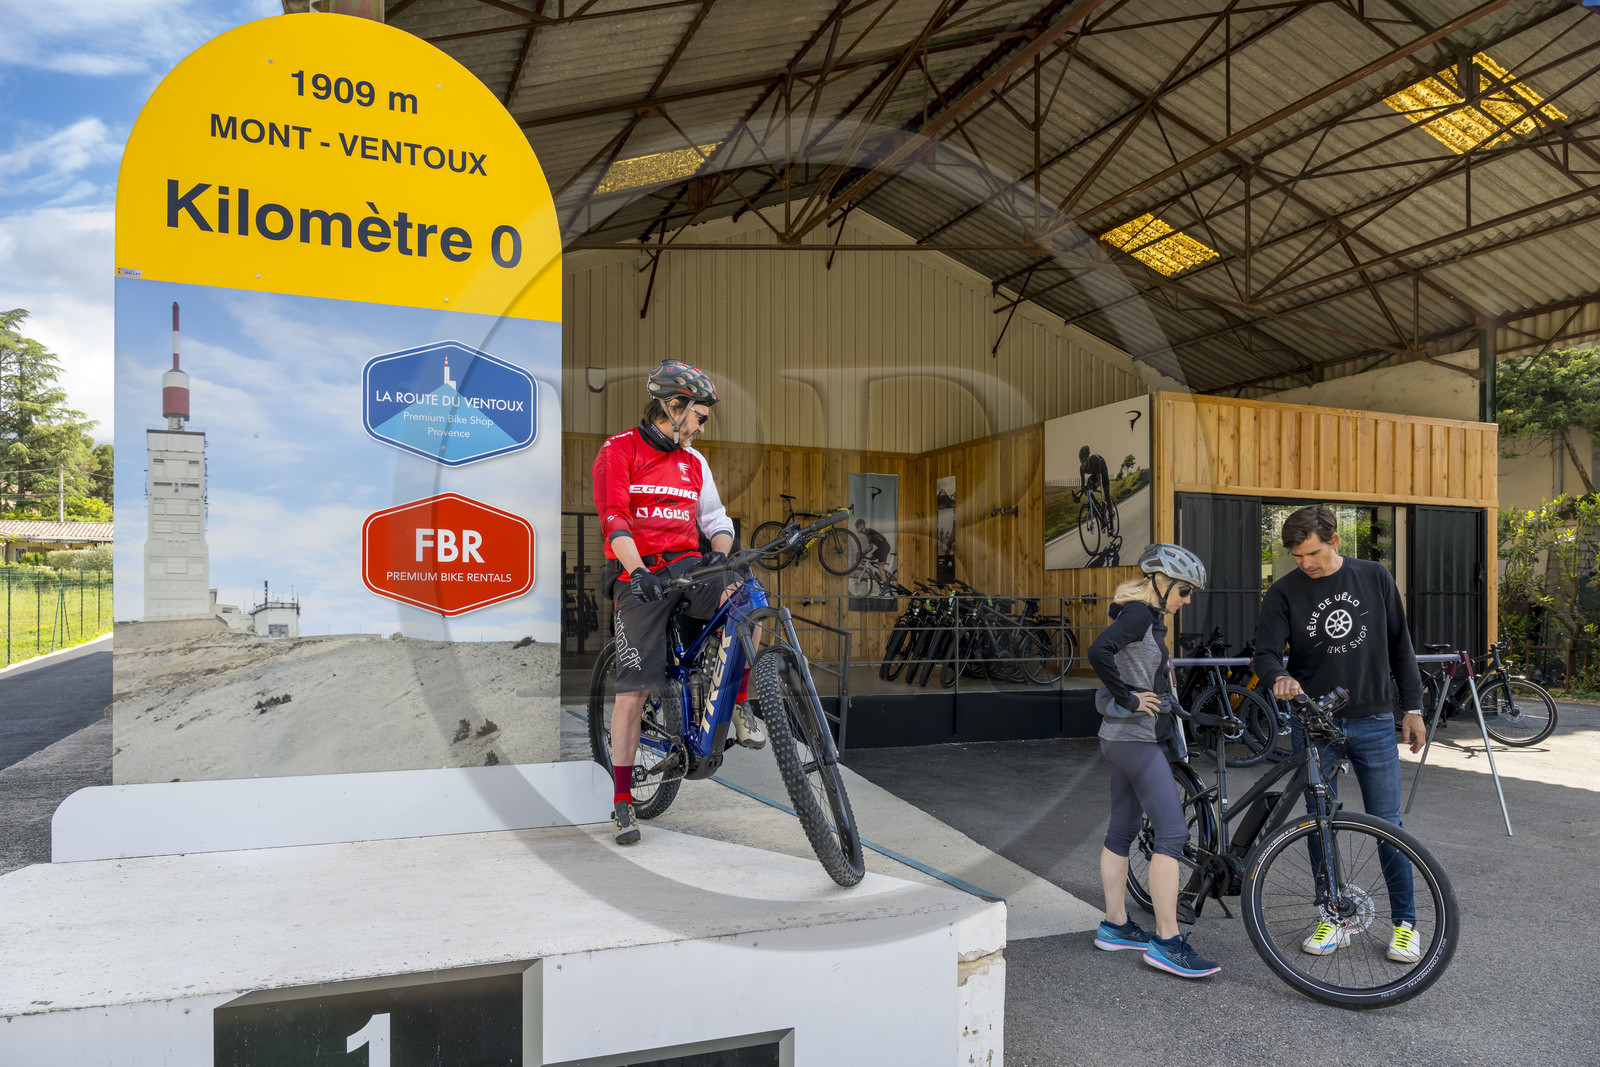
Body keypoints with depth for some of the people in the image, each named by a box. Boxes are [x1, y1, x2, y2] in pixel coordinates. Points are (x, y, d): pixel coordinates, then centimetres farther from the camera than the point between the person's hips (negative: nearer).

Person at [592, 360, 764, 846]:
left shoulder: (694, 463, 16)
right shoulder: (618, 451, -1)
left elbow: (716, 520, 15)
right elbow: (614, 519, -14)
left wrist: (720, 553, -7)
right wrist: (638, 572, -28)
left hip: (689, 566, 4)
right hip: (640, 576, -4)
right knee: (633, 689, -7)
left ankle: (740, 702, -6)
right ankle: (622, 802, 6)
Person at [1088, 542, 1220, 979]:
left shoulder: (1146, 615, 16)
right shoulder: (1139, 614, -15)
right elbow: (1099, 651, -30)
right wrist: (1129, 698, -22)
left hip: (1124, 737, 10)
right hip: (1135, 737, -10)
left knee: (1123, 830, 14)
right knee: (1173, 832, -10)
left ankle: (1115, 925, 23)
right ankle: (1167, 942, -6)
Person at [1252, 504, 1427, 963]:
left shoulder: (1373, 577, 2)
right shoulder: (1284, 592, -3)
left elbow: (1399, 644, 8)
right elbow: (1265, 652, -9)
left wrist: (1413, 708, 7)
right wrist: (1280, 678, -32)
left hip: (1373, 721, 0)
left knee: (1387, 823, 3)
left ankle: (1405, 922, 18)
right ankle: (1334, 920, 20)